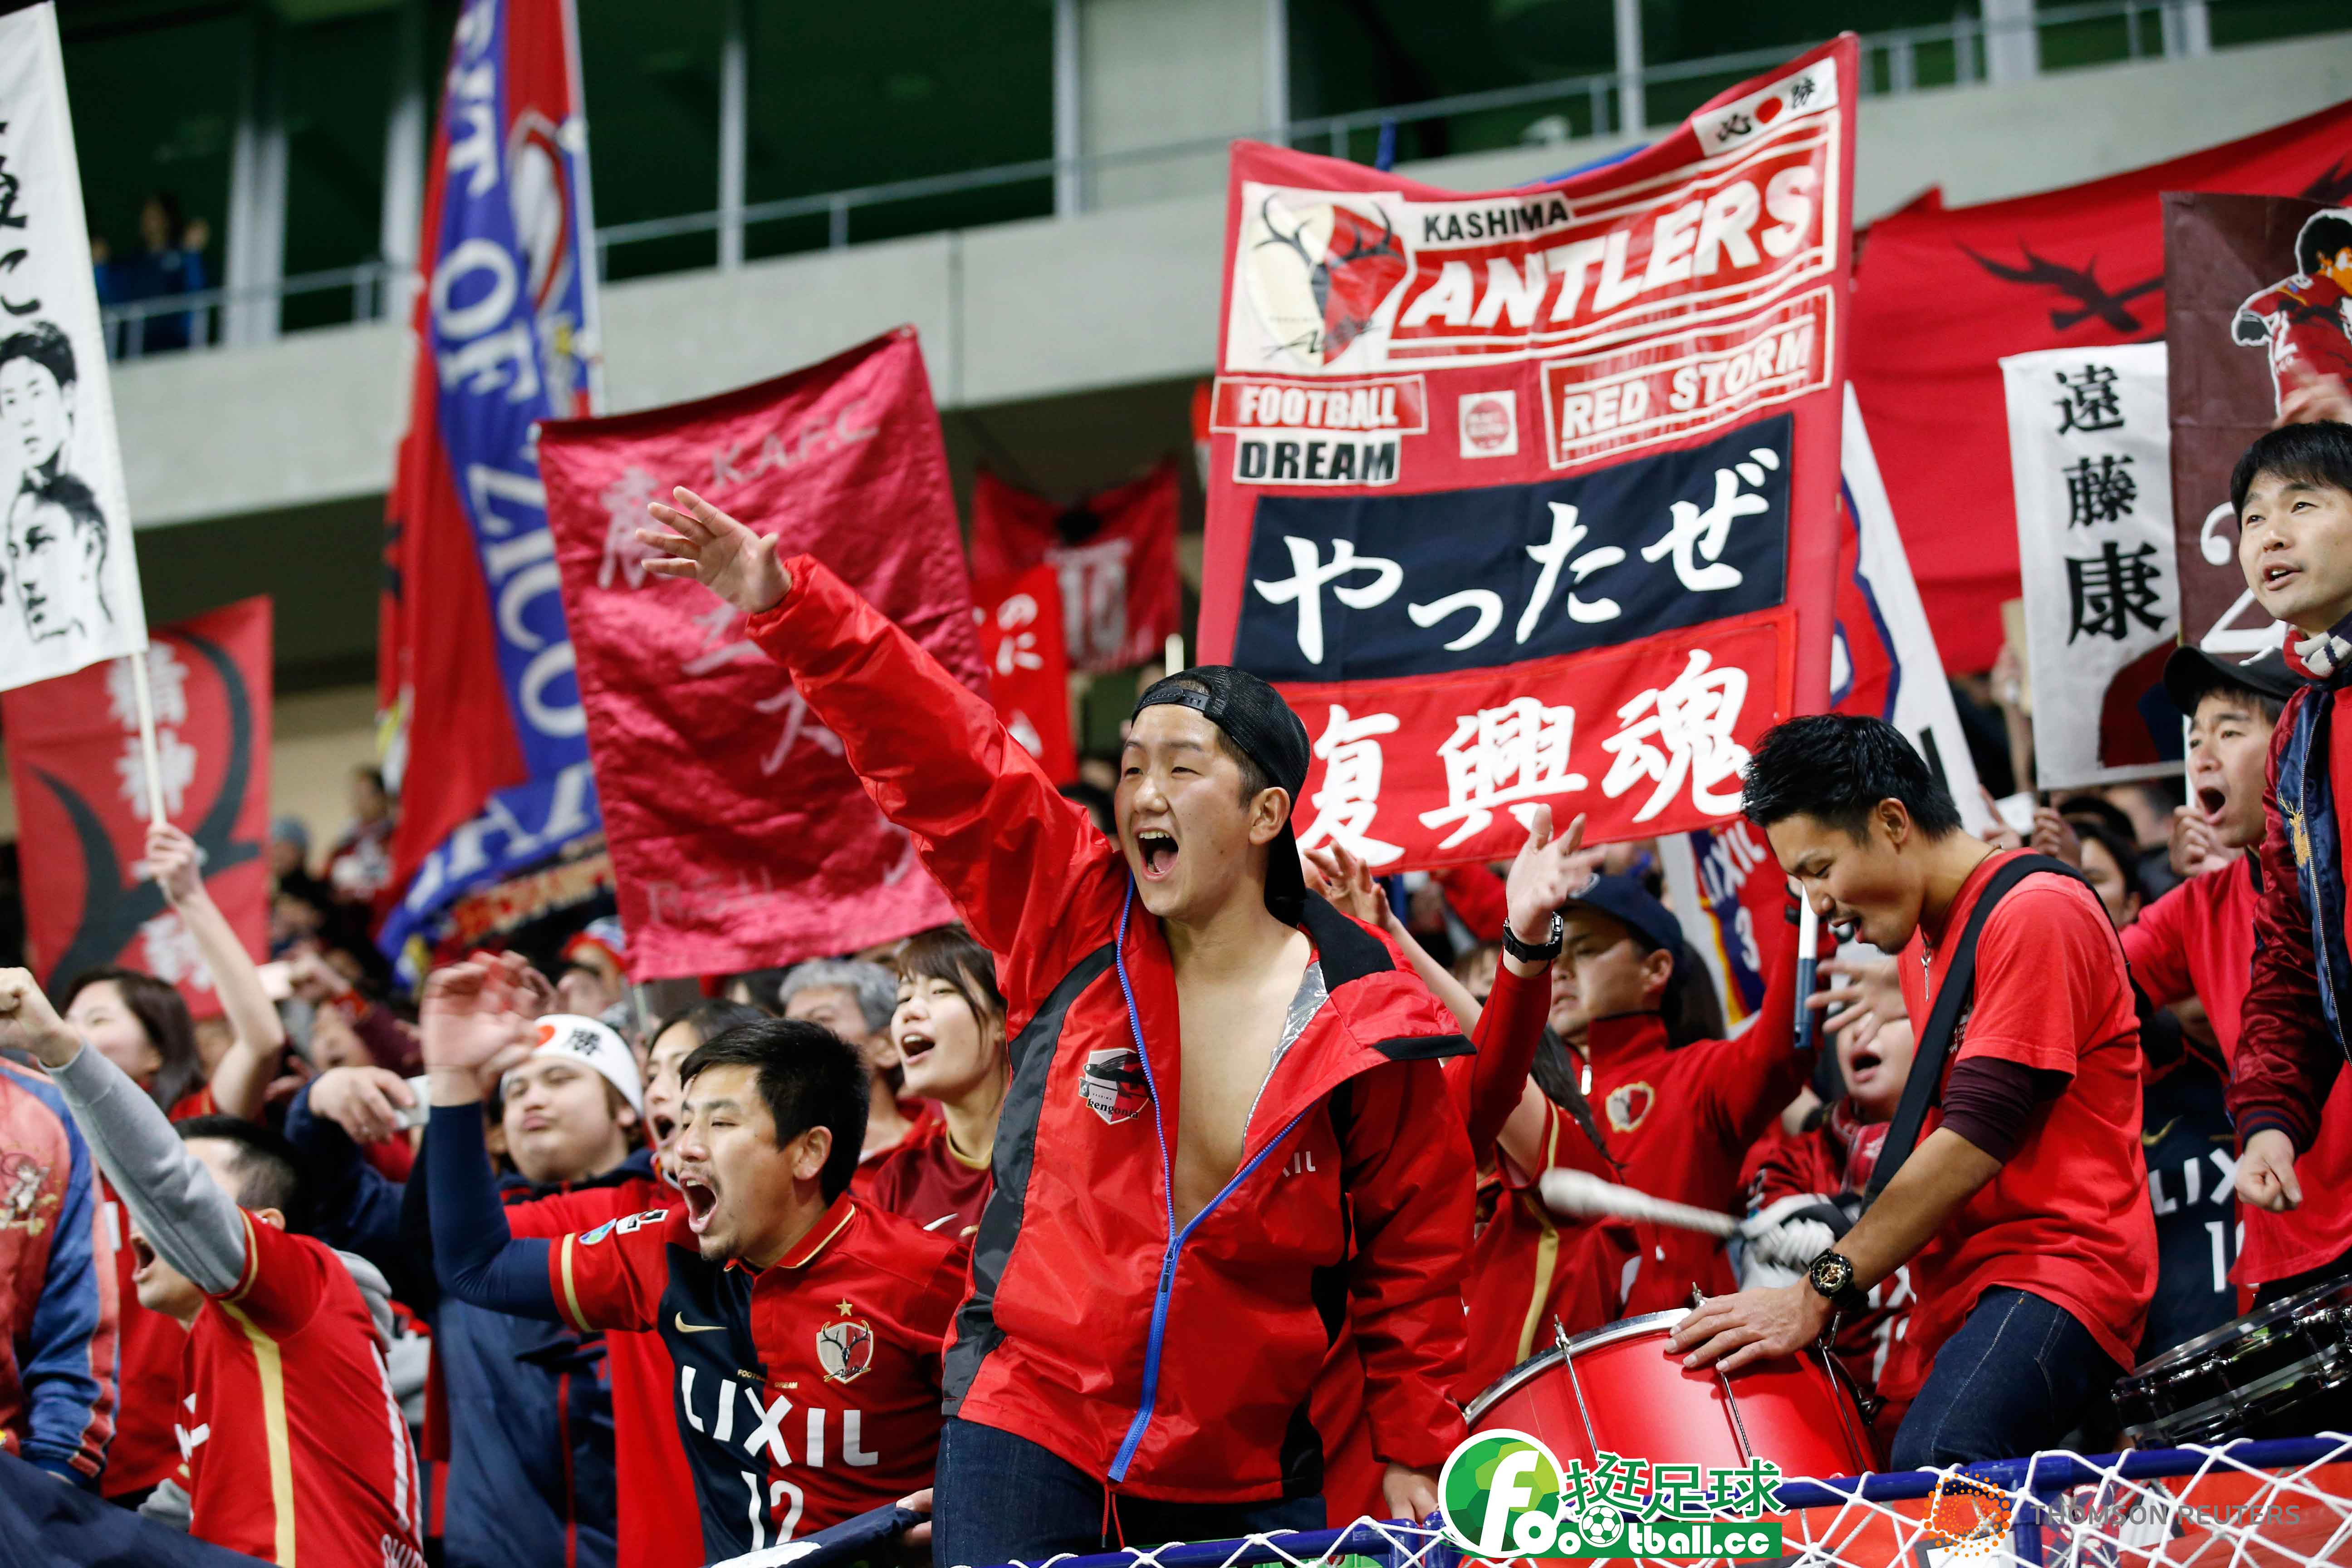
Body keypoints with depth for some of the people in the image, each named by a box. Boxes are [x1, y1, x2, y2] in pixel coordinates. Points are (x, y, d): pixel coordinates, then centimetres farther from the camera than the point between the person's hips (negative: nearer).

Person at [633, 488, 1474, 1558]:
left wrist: (1415, 1454, 3)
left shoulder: (1368, 1024, -5)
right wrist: (786, 605, -18)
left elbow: (1413, 1248, 3)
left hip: (1243, 1476, 0)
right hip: (1029, 1434, 0)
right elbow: (938, 755, -9)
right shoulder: (1075, 918, -1)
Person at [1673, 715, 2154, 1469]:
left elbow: (1974, 1139, -16)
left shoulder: (2033, 913, -9)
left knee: (1936, 1461, -35)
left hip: (2055, 1269, -9)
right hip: (1956, 1288, 9)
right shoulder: (1924, 940, 22)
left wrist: (1818, 1292, -17)